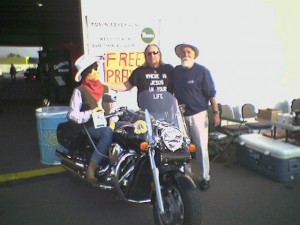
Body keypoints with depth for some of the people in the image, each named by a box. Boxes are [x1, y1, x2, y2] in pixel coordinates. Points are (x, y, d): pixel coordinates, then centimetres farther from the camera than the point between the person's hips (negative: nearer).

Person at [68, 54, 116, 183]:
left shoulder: (104, 87, 11)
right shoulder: (79, 91, -5)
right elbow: (72, 115, -9)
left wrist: (113, 120, -8)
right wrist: (90, 113, -19)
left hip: (106, 123, 5)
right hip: (90, 126, -5)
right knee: (108, 133, -35)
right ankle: (91, 168, -30)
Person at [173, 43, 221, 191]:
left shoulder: (202, 71, -6)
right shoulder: (175, 71, 6)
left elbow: (211, 93, -6)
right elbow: (171, 91, 13)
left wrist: (216, 112, -9)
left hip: (198, 114, -4)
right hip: (180, 115, 4)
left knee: (201, 147, 0)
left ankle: (204, 177, 14)